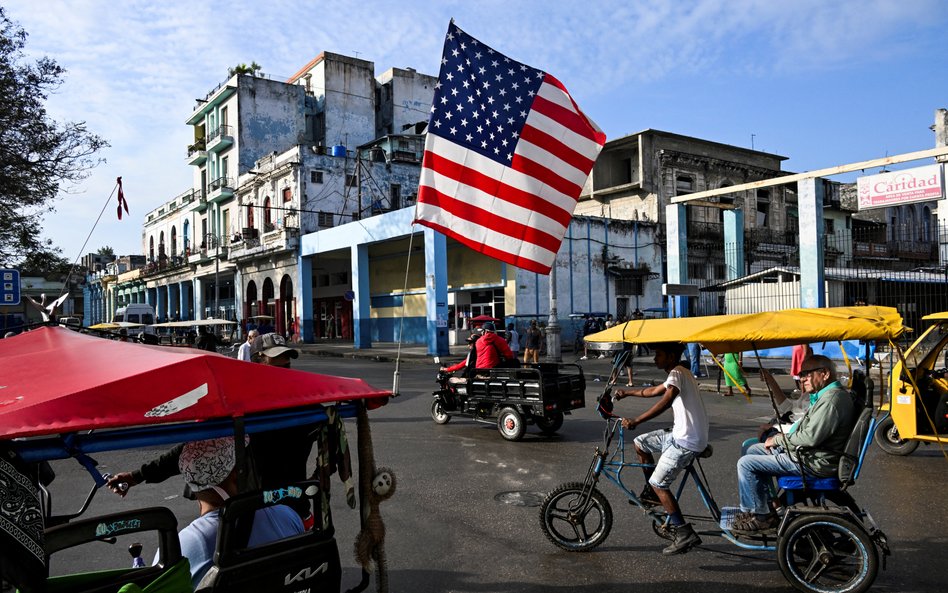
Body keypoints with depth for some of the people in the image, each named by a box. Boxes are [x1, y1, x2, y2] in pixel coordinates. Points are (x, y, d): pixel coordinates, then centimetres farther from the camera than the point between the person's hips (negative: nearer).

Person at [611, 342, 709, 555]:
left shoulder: (677, 373, -16)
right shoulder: (679, 373, 16)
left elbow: (666, 400, -35)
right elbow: (654, 390, 32)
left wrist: (635, 421, -39)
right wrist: (627, 392, 40)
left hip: (687, 441, -10)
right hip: (681, 434, 10)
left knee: (658, 483, -7)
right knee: (641, 443, 16)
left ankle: (685, 534, -2)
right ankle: (651, 493, 25)